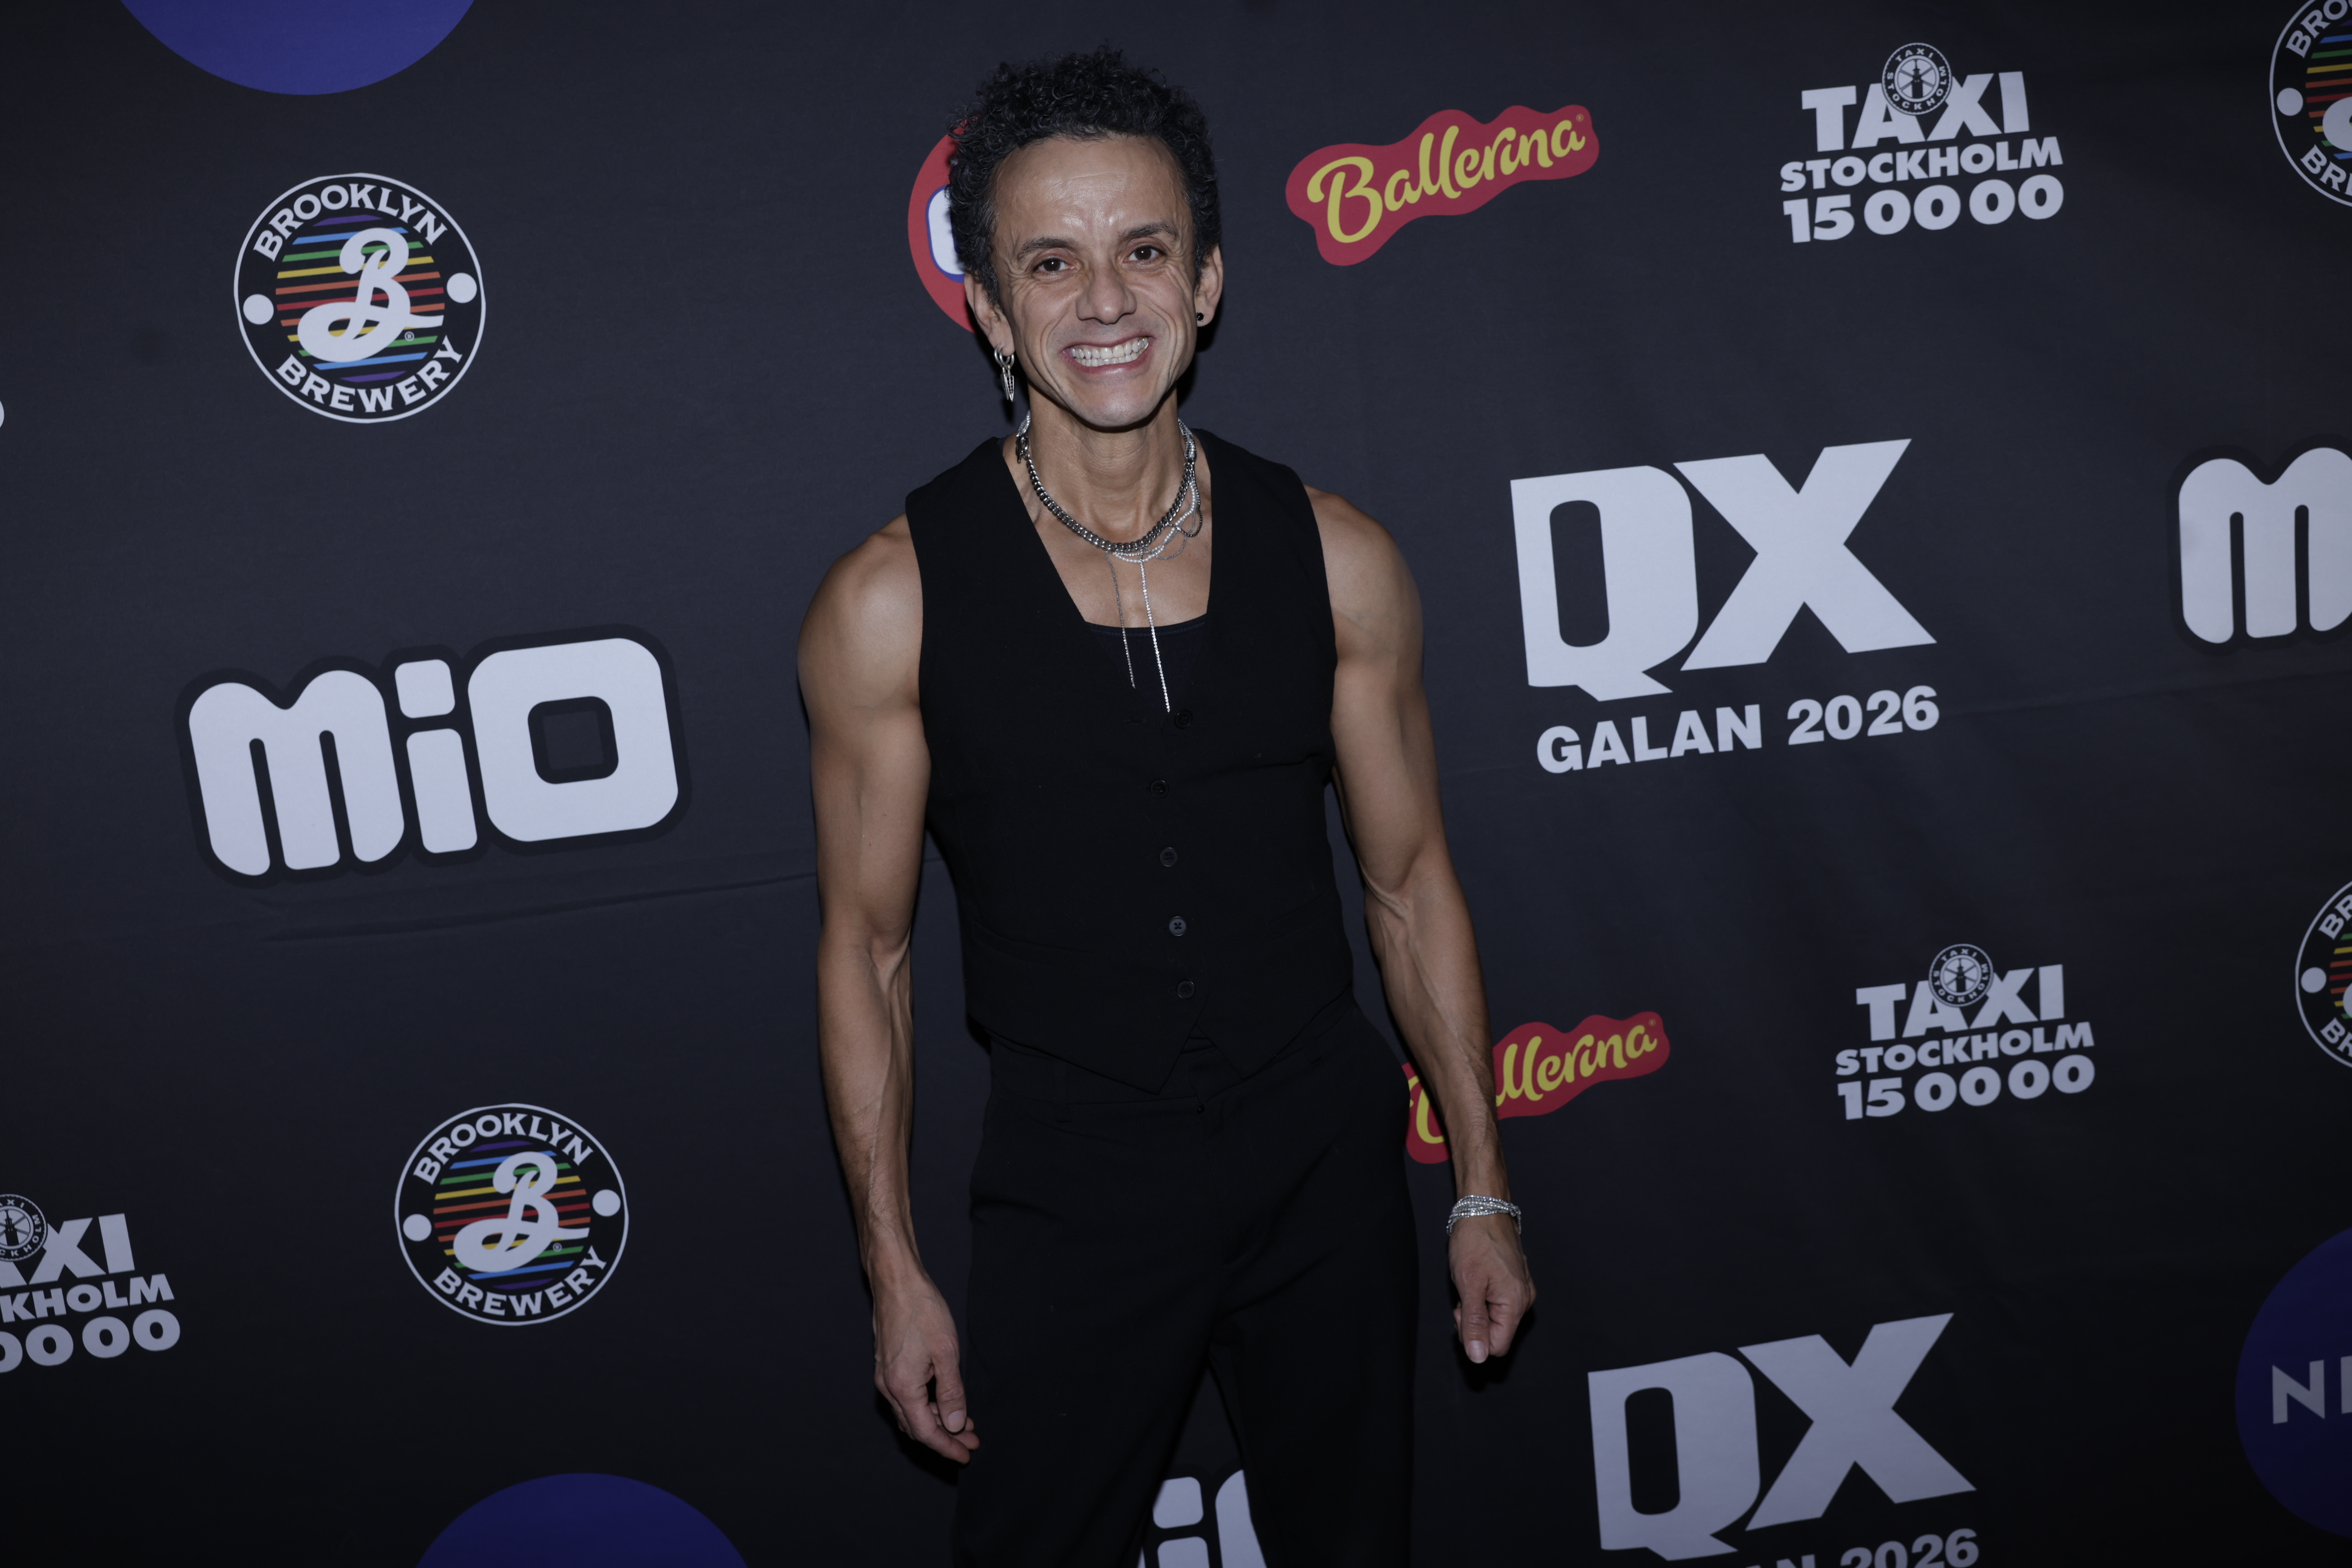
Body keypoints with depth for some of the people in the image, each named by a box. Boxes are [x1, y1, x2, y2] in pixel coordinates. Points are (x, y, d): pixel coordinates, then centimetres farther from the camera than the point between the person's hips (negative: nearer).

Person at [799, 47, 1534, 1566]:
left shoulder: (1335, 558, -5)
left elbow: (1412, 885, 3)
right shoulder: (891, 602, -11)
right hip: (1072, 1185, -2)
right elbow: (867, 949, -3)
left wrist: (1485, 1192, 5)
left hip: (1328, 1156, 2)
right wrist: (897, 1272, -1)